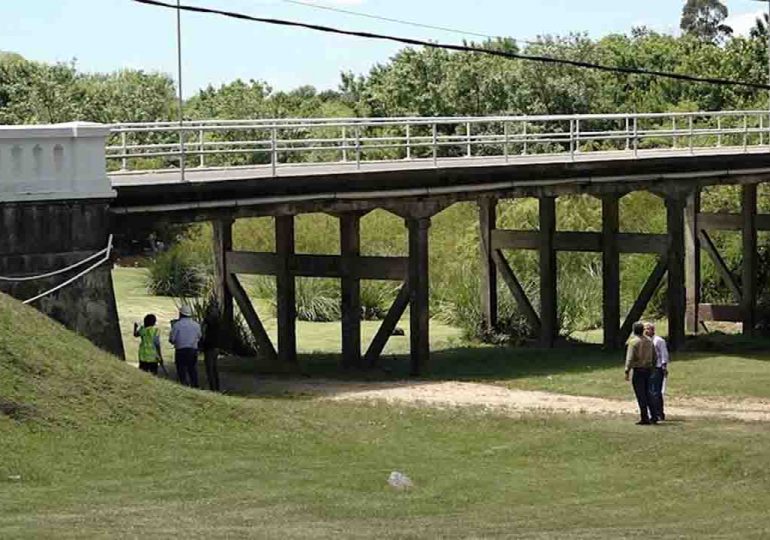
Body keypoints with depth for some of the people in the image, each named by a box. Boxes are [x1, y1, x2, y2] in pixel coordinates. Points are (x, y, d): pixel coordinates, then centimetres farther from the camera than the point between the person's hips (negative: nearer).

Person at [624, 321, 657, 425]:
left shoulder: (634, 341, -11)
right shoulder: (649, 341, 9)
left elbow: (630, 358, -16)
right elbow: (654, 356, 14)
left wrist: (627, 371, -14)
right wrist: (652, 366, 23)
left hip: (638, 370, -6)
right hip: (648, 369, 6)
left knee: (641, 396, -3)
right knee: (648, 394, 16)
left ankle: (645, 418, -3)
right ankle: (653, 416, 14)